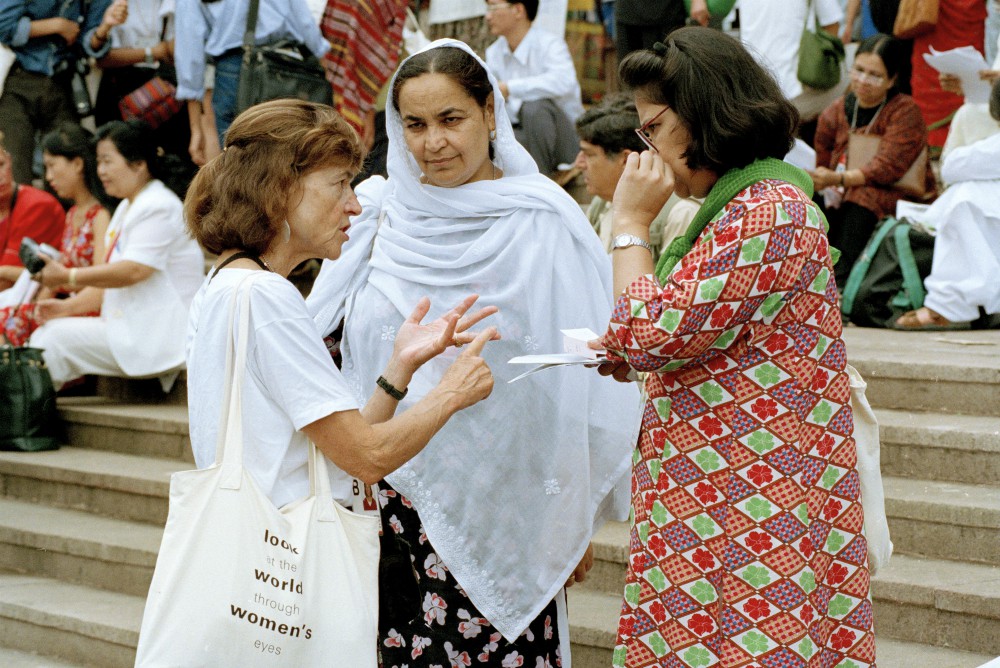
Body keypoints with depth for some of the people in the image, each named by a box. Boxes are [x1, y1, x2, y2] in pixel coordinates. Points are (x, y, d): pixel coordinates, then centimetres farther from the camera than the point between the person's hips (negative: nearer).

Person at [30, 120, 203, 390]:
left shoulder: (158, 208, -12)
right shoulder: (127, 208, 20)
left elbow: (133, 271, -24)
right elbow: (110, 280, 20)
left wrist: (68, 277, -21)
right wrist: (68, 306, 6)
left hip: (159, 336, -10)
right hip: (131, 327, 10)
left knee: (59, 337, -18)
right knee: (45, 334, 0)